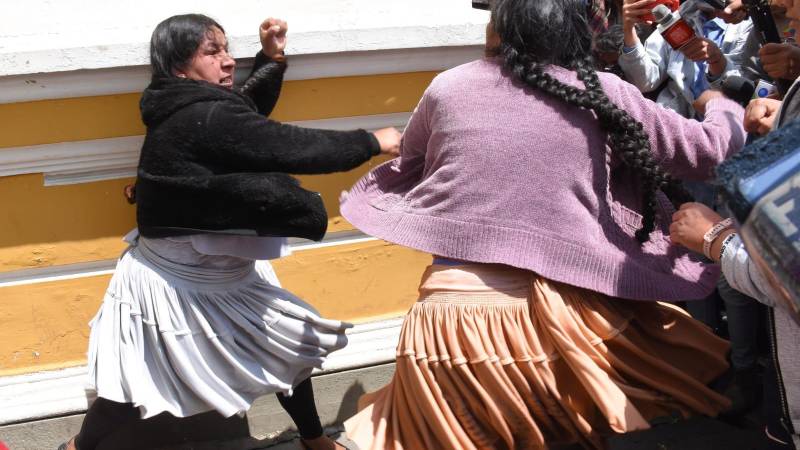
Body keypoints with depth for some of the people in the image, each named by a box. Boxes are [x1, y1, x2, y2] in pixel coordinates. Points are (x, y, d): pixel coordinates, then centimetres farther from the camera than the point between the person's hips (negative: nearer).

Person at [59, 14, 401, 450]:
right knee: (138, 384, 5)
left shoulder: (193, 107, -1)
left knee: (291, 341, 15)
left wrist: (272, 58, 3)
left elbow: (252, 115, 18)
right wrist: (372, 142, -20)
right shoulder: (203, 119, -30)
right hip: (172, 282, -10)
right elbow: (292, 148, -31)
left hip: (218, 271, 10)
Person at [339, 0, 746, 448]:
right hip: (559, 309, -1)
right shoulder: (604, 94, 3)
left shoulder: (448, 87, 6)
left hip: (451, 307, 1)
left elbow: (411, 160, 25)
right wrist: (721, 105, 34)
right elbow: (708, 150, 12)